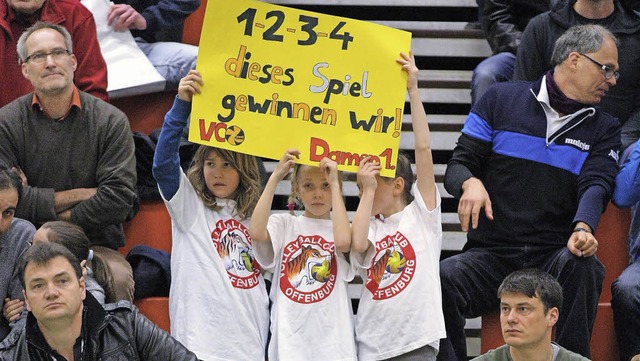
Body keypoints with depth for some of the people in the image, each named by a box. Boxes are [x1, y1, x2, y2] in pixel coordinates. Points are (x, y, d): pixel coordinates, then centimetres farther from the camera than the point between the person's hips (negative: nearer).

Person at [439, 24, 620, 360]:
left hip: (555, 255, 1)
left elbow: (595, 185, -3)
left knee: (582, 267, -35)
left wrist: (583, 227, -26)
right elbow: (459, 163, 7)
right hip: (490, 254, -1)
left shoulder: (604, 129, 15)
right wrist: (470, 184, -19)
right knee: (442, 279, -32)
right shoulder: (502, 99, 11)